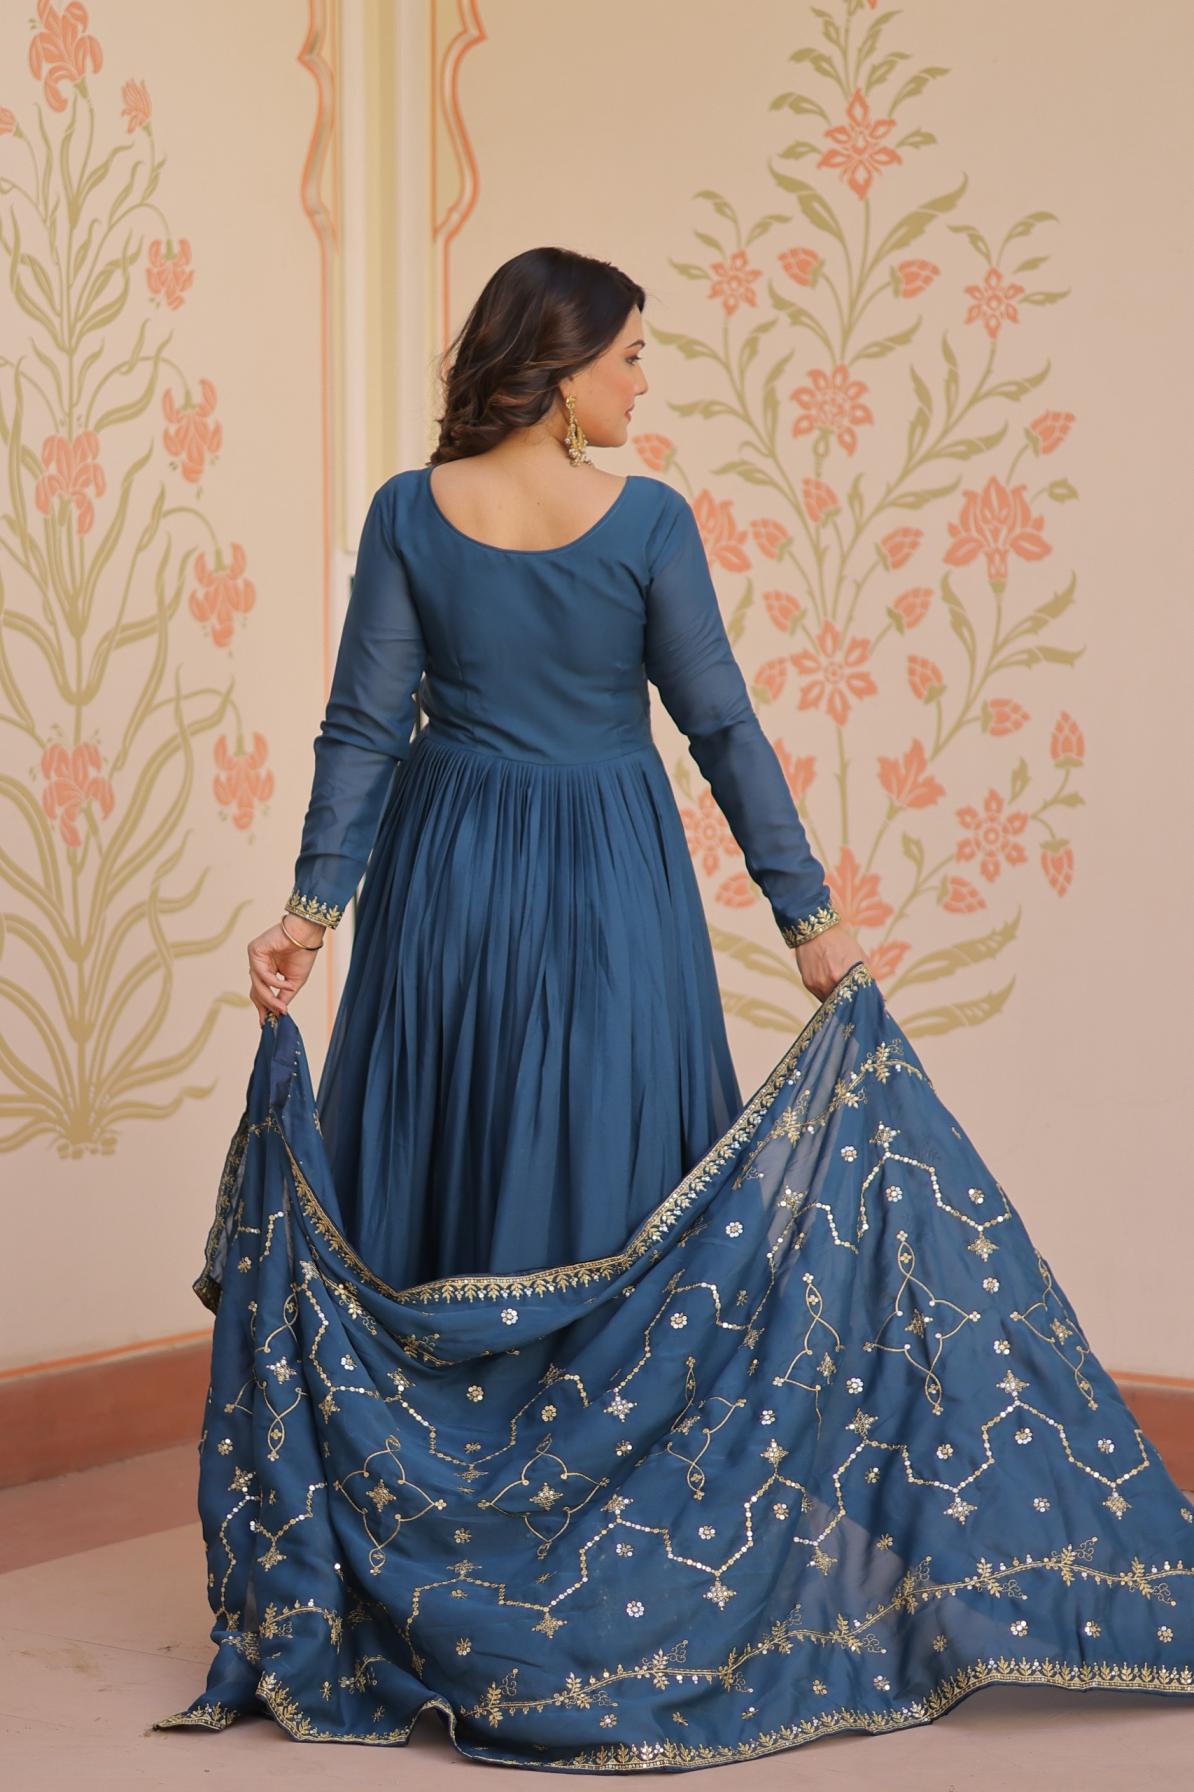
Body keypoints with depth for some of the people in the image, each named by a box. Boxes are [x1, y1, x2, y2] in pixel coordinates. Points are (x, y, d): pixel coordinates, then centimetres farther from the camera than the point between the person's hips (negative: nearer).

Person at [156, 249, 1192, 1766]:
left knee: (433, 1216, 10)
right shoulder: (648, 519, -7)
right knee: (617, 1213, 6)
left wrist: (311, 907, -2)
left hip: (445, 884, 2)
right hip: (613, 894, -2)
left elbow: (364, 728, -4)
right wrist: (809, 919, -2)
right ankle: (620, 1595, 13)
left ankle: (412, 1590, 17)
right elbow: (722, 731, -6)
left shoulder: (408, 513, -1)